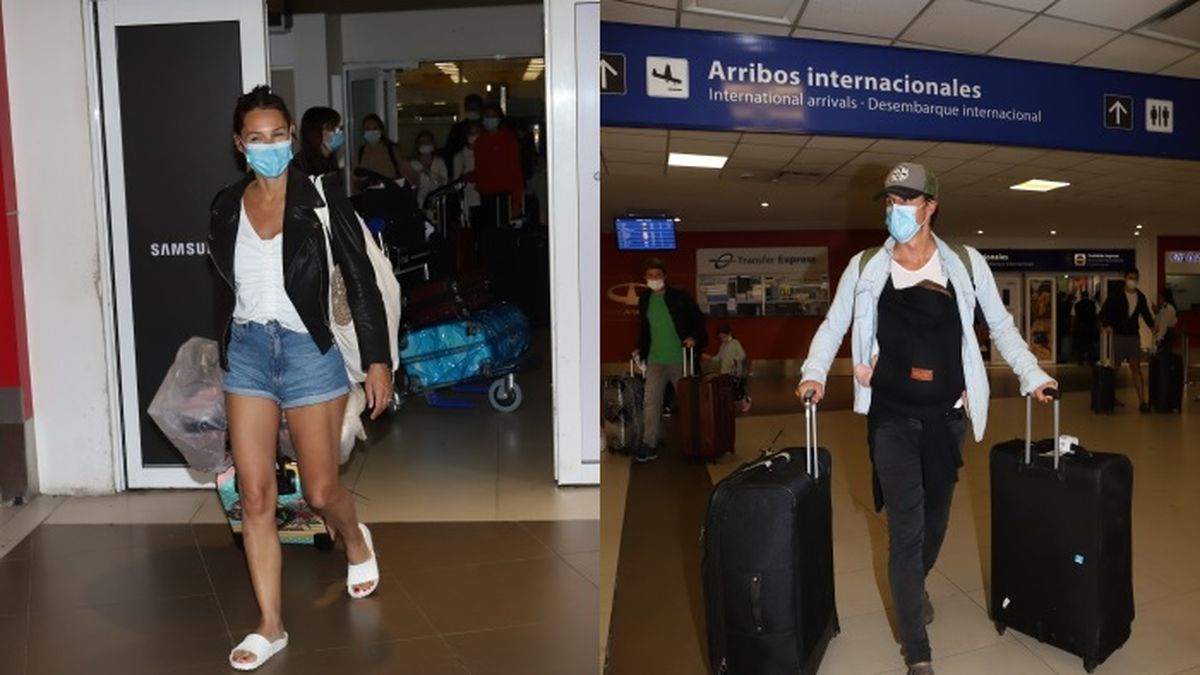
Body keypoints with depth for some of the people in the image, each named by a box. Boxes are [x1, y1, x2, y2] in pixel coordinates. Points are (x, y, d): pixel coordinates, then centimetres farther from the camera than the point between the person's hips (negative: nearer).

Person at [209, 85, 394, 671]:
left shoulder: (321, 199, -7)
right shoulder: (226, 205, 5)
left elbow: (361, 283, -6)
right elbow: (225, 286, 16)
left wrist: (377, 361, -9)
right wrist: (222, 358, 19)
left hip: (309, 350, -3)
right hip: (247, 350, 4)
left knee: (320, 490, 5)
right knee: (254, 493, 2)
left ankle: (355, 540, 42)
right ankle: (270, 626, 14)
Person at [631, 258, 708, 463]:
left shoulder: (680, 296, -7)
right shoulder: (645, 300, 7)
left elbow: (698, 319, -3)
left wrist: (695, 339, -17)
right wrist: (640, 350, 9)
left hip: (679, 359, -3)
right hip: (655, 360, 3)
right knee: (651, 403, -4)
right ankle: (649, 446, -1)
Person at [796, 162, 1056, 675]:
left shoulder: (966, 263, 1)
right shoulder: (865, 267, 0)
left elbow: (1000, 326, 7)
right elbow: (833, 325, 3)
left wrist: (1033, 376, -2)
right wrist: (814, 372, -13)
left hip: (946, 414, 2)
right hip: (892, 416, -2)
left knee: (935, 516, 17)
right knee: (905, 527, -4)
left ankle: (915, 586, 47)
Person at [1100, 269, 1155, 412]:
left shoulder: (1141, 297, 4)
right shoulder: (1115, 296, -7)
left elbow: (1145, 313, 15)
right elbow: (1103, 312, -6)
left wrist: (1152, 325, -2)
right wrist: (1106, 325, -22)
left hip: (1134, 335, 3)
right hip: (1118, 335, -3)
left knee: (1136, 367, -1)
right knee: (1115, 367, 6)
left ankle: (1142, 401, -4)